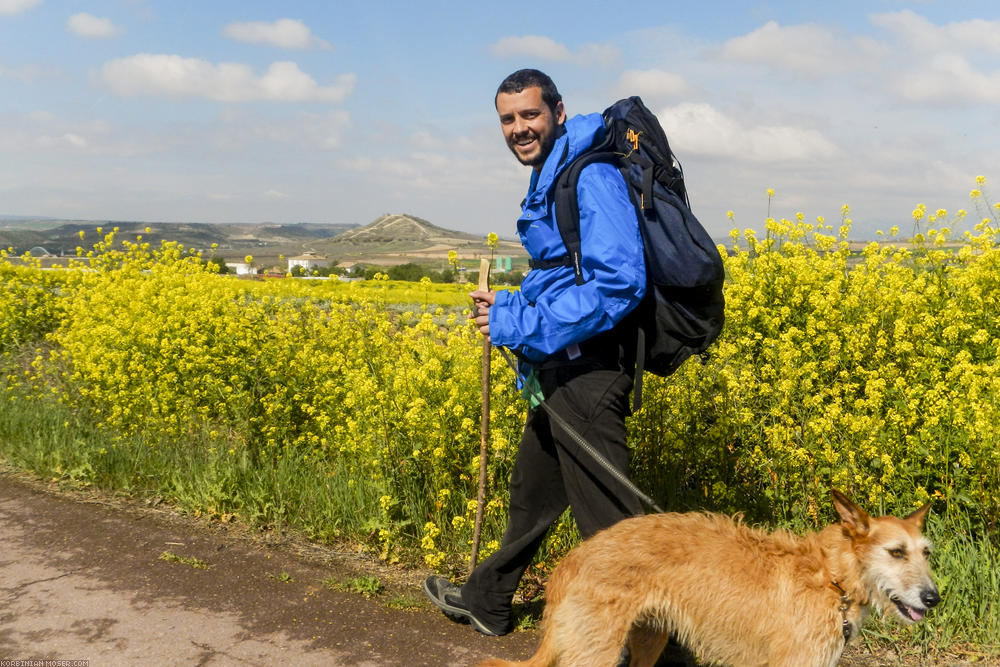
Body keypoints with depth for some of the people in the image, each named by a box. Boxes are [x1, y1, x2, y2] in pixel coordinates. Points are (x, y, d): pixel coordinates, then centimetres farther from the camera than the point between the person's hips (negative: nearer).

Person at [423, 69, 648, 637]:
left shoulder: (592, 177, -17)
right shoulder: (551, 179, 16)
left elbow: (619, 282, -27)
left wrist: (524, 326, -23)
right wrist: (509, 307, 12)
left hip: (587, 371, -11)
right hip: (560, 370, 11)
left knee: (606, 520, -4)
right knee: (533, 491, 24)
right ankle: (487, 601, 41)